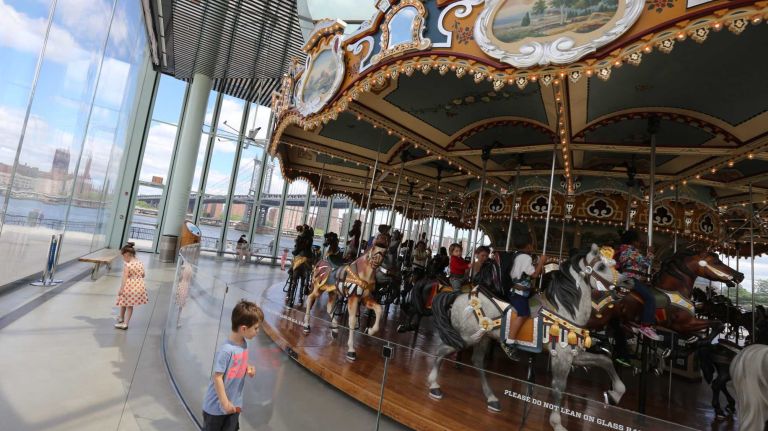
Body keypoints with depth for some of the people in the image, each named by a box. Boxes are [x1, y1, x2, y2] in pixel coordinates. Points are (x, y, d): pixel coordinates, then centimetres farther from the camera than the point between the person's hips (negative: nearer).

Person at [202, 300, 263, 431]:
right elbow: (217, 378, -25)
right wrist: (225, 402, -19)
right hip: (216, 406, -7)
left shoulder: (244, 344, -6)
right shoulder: (226, 350, -31)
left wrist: (248, 368, -8)